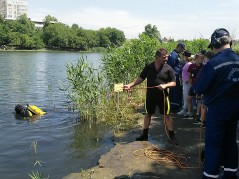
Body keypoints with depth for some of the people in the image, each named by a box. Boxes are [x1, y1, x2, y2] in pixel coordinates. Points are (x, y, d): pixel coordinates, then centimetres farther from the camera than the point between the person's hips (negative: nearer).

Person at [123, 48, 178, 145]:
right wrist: (130, 85, -7)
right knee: (148, 114, 13)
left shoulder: (168, 68, -6)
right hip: (150, 96, 2)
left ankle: (172, 136, 13)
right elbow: (140, 78, 4)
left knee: (167, 115, 2)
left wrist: (165, 85, -23)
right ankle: (144, 135, 26)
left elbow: (173, 83, -4)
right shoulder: (148, 67, -1)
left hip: (162, 96, -2)